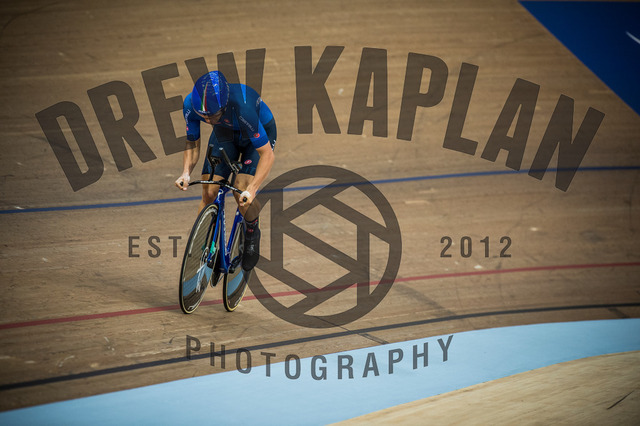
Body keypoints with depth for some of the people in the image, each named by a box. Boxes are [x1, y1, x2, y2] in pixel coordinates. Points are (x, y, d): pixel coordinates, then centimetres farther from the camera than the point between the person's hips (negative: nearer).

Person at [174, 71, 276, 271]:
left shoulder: (242, 107, -43)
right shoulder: (191, 104, -30)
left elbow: (267, 154, -37)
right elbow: (192, 143, -11)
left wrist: (252, 190, -46)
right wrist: (186, 172, -28)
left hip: (258, 133, -4)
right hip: (225, 134, 4)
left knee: (242, 191, -20)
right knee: (209, 192, -8)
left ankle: (252, 233, 11)